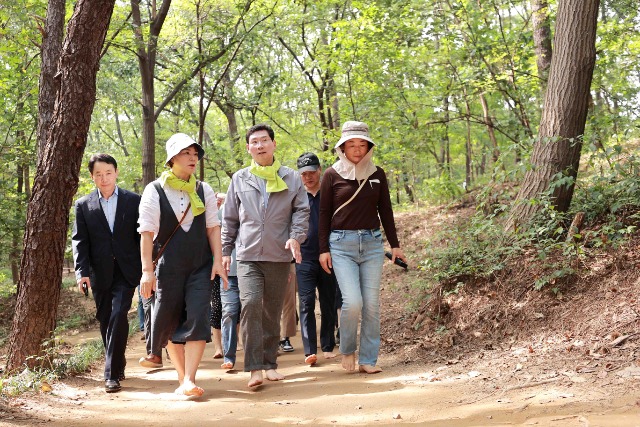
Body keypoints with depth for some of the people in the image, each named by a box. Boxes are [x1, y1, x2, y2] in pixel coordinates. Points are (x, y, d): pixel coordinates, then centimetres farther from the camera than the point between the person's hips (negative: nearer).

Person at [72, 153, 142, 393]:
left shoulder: (133, 201, 5)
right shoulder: (83, 205, 7)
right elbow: (79, 240, 3)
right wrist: (81, 271, -9)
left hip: (126, 271, -2)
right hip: (100, 273, 2)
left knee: (118, 315, -15)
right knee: (106, 321, 8)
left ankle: (112, 373, -12)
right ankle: (118, 366, 26)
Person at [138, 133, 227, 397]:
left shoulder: (203, 190, 7)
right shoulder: (154, 190, -3)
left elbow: (213, 227, 7)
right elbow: (147, 232, -6)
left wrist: (218, 261, -2)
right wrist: (147, 270, -12)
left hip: (201, 265, 2)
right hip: (168, 266, -2)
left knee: (198, 318, -10)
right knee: (169, 321, 4)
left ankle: (189, 380, -10)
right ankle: (182, 376, 18)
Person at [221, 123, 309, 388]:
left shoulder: (291, 178, 8)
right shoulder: (240, 179, 10)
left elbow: (302, 211, 8)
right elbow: (229, 218, 15)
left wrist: (296, 236, -9)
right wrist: (225, 251, 11)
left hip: (279, 256, 1)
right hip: (248, 256, -1)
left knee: (272, 312, 7)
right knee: (251, 304, -19)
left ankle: (270, 364, 20)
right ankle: (254, 368, -18)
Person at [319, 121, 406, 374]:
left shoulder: (377, 174, 9)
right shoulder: (332, 175, 1)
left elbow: (385, 211, 14)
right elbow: (324, 214, 3)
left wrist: (394, 244, 12)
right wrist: (323, 249, -1)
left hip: (372, 243, 3)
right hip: (342, 244, -3)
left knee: (372, 304, -1)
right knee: (352, 301, -14)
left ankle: (368, 360, 9)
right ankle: (347, 350, 10)